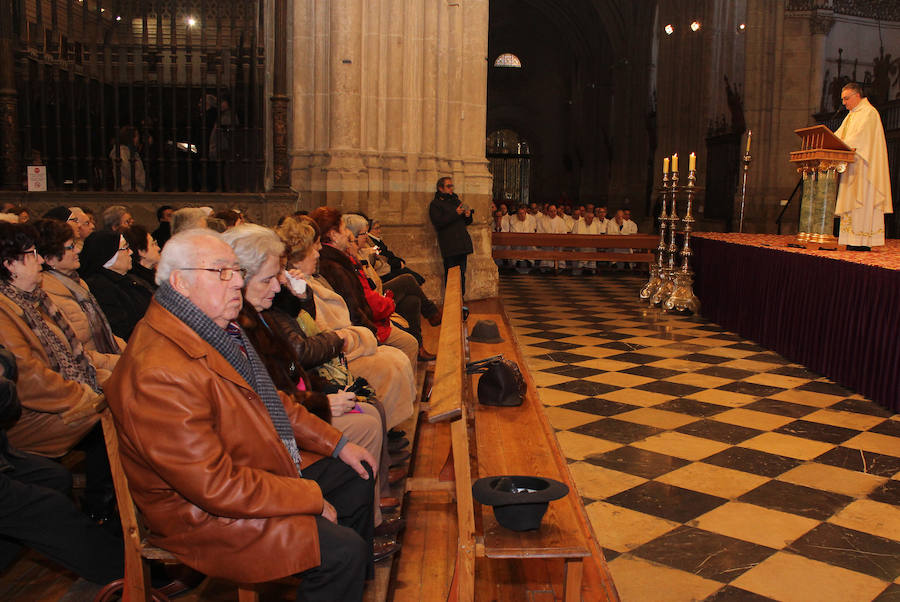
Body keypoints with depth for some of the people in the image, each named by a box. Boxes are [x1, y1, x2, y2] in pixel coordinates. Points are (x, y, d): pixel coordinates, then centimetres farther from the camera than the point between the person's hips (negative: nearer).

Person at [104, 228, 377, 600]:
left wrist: (337, 444, 8)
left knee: (357, 478, 17)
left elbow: (270, 399, 14)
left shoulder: (214, 331, 2)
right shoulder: (161, 374, -32)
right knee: (343, 550, -21)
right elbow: (217, 487, -30)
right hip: (204, 516, -10)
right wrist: (311, 498, -21)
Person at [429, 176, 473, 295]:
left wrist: (468, 215, 2)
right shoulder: (435, 204, 1)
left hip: (462, 244, 6)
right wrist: (455, 214, -17)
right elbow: (438, 224, -13)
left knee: (462, 274, 8)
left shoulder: (456, 201, 21)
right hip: (449, 245, -6)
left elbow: (465, 222, 26)